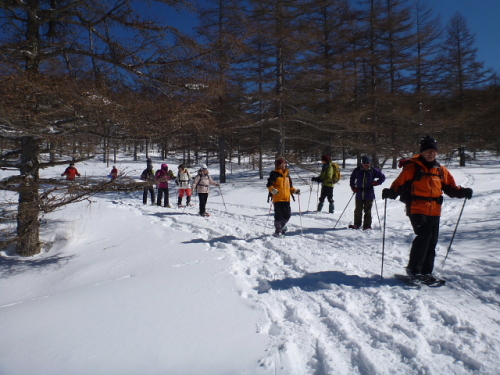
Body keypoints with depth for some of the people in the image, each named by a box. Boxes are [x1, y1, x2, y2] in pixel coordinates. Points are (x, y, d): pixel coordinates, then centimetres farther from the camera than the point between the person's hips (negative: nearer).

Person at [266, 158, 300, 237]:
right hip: (277, 198, -6)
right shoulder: (274, 174, -3)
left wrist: (294, 190, 10)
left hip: (286, 198, 6)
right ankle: (278, 231, 9)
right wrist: (272, 190, -26)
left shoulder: (287, 175, 17)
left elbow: (290, 186, 25)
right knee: (278, 215, -5)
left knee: (287, 215, 7)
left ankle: (282, 226, 34)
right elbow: (269, 184, -8)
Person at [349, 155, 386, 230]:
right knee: (358, 210, 7)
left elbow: (382, 177, 9)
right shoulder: (357, 170, 2)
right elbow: (352, 179, 16)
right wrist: (353, 187, 4)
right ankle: (356, 224, 21)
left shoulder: (373, 170, -1)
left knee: (367, 211, 2)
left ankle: (367, 226, 9)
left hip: (369, 195, -2)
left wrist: (376, 183, -3)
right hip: (359, 194, 2)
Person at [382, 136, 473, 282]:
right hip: (417, 209, -6)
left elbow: (450, 187, 18)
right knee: (424, 235, -18)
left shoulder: (441, 170, 14)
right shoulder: (412, 167, -2)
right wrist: (391, 192, -27)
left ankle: (426, 272, 19)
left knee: (432, 241, 8)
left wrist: (462, 192, 0)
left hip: (434, 211, 6)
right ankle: (413, 269, -7)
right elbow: (399, 183, -8)